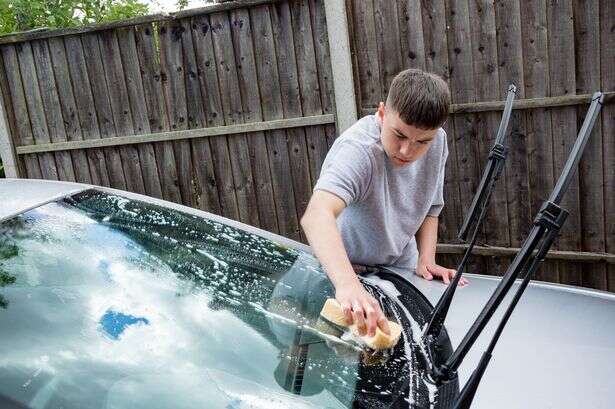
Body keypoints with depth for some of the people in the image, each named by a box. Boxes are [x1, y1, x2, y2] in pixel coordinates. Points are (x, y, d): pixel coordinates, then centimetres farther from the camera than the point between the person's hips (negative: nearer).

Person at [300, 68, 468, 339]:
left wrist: (426, 260, -11)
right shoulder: (358, 149, -34)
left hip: (401, 268, 5)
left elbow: (430, 209, 4)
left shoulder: (437, 142, -10)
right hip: (343, 272, -5)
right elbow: (317, 216, -51)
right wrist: (348, 284, -65)